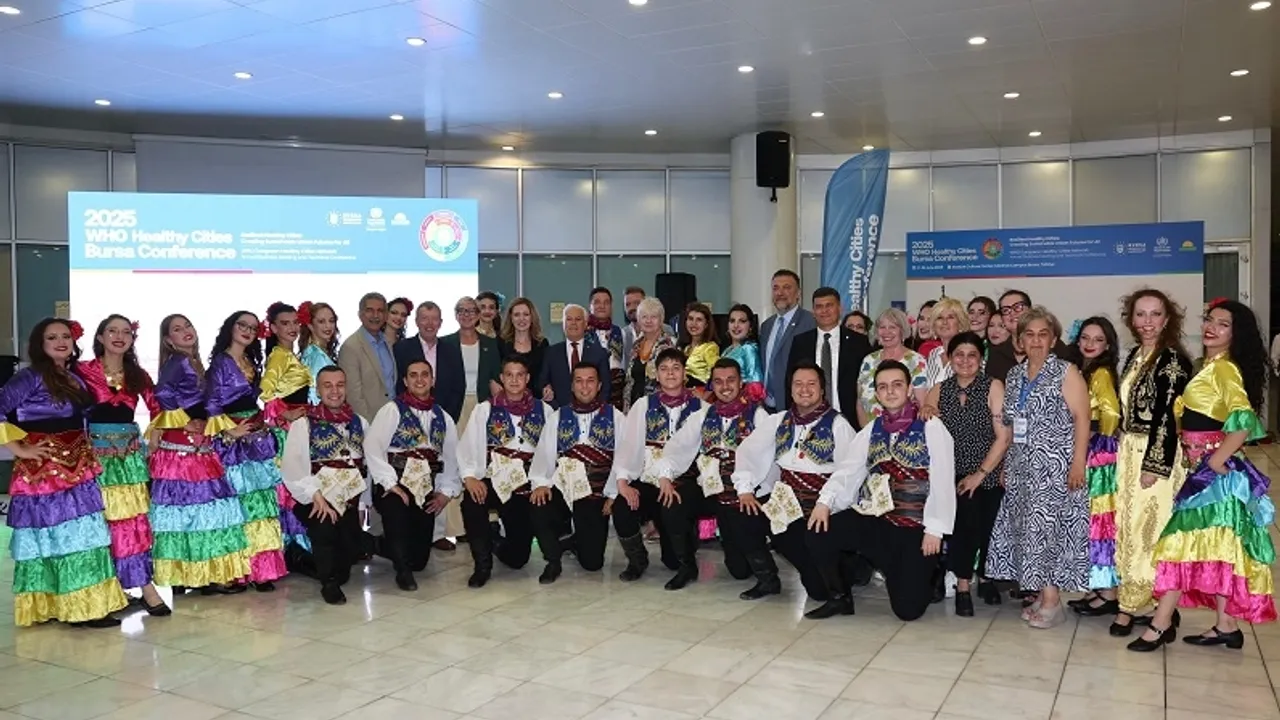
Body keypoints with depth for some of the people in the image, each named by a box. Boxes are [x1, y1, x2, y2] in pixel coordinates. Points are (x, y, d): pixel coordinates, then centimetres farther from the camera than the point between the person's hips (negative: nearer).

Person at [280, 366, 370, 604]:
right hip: (317, 499, -3)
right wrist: (316, 495, -21)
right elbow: (292, 467, -11)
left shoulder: (359, 423, 14)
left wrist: (361, 501, 2)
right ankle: (329, 582, -8)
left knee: (355, 546, -9)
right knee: (326, 523, -31)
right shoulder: (303, 424, 1)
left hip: (351, 499, 4)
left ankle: (337, 571, 28)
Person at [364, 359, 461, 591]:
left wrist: (446, 492, 3)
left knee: (419, 558, 2)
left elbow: (451, 458, 14)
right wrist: (390, 484, -17)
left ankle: (382, 547, 33)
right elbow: (372, 448, -12)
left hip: (426, 490, 4)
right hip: (395, 486, -4)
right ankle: (403, 571, -14)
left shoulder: (443, 418, 14)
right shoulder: (392, 410, -1)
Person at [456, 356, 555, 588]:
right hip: (495, 483, 0)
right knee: (472, 500, -35)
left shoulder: (543, 410, 7)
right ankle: (482, 564, -13)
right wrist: (470, 476, -17)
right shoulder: (485, 410, 7)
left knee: (517, 558, -3)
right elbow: (467, 447, 0)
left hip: (530, 485, 1)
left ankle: (499, 547, 37)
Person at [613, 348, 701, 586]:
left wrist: (667, 476, -21)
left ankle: (687, 566, -5)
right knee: (622, 508, -23)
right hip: (648, 479, 2)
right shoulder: (643, 405, 9)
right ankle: (637, 560, 7)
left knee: (673, 510, -32)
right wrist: (623, 480, -13)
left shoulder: (699, 407, 4)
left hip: (684, 480, -2)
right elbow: (629, 443, 0)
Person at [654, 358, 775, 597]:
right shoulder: (704, 415, 12)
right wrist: (666, 476, -12)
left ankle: (767, 577, 8)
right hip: (709, 488, 4)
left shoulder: (757, 415, -2)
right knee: (671, 508, -19)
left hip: (743, 493, -4)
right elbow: (678, 445, 5)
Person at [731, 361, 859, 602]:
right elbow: (748, 451, 12)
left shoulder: (838, 425, -2)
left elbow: (848, 468, -14)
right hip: (784, 502, 6)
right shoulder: (778, 421, 14)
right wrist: (744, 489, -2)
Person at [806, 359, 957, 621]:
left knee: (908, 608, -7)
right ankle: (839, 596, 8)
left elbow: (943, 481, -11)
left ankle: (922, 576, 31)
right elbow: (849, 472, 1)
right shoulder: (871, 431, 10)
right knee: (817, 535, -17)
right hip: (874, 520, 4)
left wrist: (935, 529, -17)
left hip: (916, 528, -4)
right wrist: (825, 501, -17)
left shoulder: (931, 428, -6)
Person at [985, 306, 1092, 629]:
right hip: (1022, 467, 6)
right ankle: (1041, 594, 15)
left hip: (1055, 466, -6)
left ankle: (1052, 601, -1)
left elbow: (1081, 418, -11)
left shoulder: (1065, 372, -5)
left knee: (1048, 526, -8)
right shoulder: (1014, 376, 12)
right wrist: (1006, 465, 14)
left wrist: (1078, 462, -19)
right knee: (1029, 528, 6)